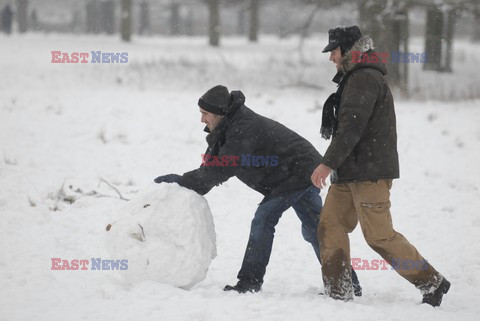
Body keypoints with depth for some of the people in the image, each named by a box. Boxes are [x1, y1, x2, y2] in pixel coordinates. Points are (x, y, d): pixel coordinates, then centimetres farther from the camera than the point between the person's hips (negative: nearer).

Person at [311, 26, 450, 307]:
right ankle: (338, 293, 3)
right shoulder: (356, 78, 20)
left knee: (379, 235, -9)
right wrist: (335, 166, 21)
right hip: (351, 172, 10)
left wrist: (328, 164, -24)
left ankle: (432, 282, 0)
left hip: (369, 173, -10)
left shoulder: (364, 79, -14)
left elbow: (352, 127, -23)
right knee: (330, 226, 4)